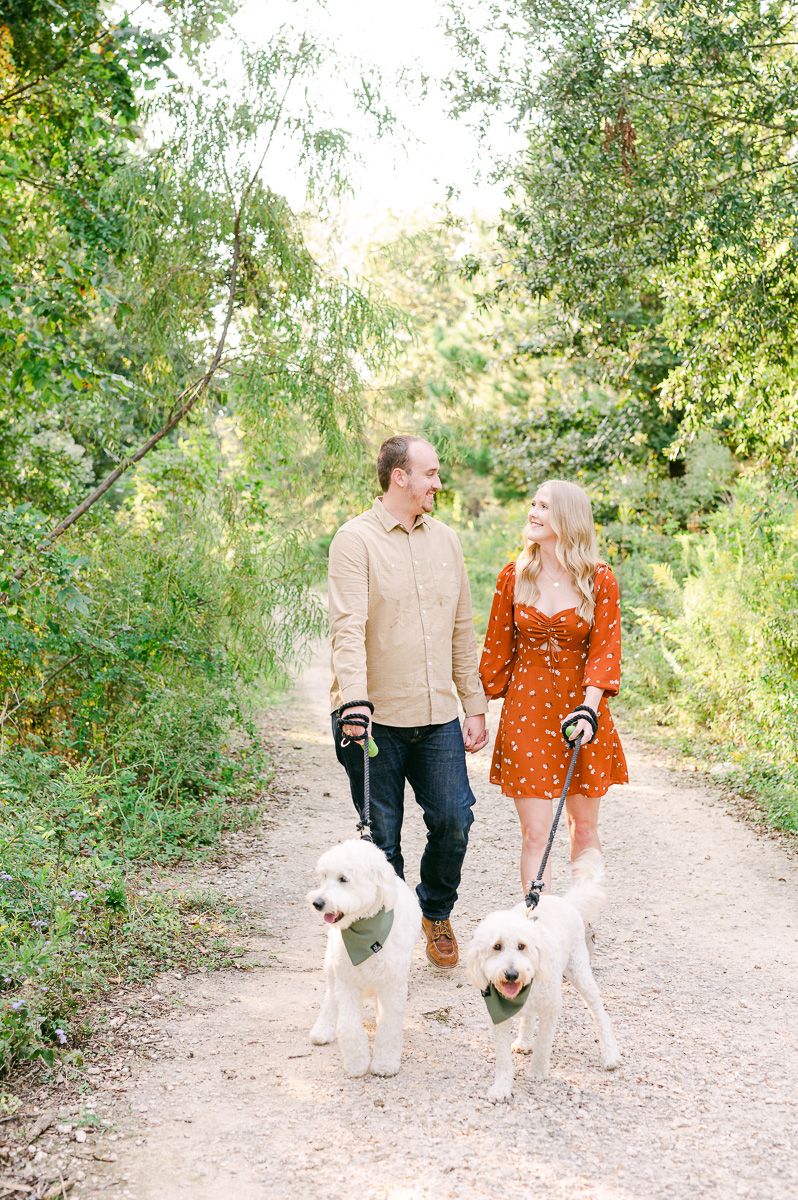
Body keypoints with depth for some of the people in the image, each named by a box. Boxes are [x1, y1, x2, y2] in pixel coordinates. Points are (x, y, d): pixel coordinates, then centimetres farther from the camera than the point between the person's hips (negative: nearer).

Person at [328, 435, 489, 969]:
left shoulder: (445, 540, 12)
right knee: (382, 836, 5)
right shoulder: (356, 539, -7)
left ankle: (437, 913, 29)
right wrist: (355, 699, -30)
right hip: (376, 719, -4)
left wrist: (475, 705, 12)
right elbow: (348, 628, -17)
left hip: (438, 717, 5)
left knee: (454, 820, 2)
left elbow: (462, 630, 15)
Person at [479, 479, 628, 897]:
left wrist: (588, 706, -20)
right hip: (526, 709, 0)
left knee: (584, 825, 12)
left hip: (580, 709, 0)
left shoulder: (599, 580, -4)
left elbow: (605, 648, -7)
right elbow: (498, 646, 7)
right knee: (535, 831, -3)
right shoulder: (514, 576, 1)